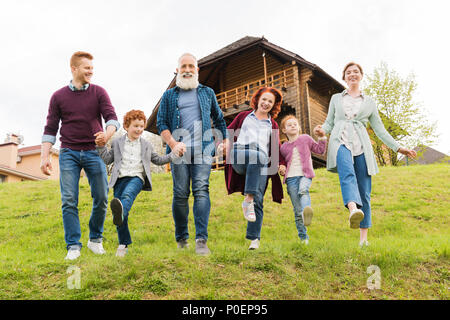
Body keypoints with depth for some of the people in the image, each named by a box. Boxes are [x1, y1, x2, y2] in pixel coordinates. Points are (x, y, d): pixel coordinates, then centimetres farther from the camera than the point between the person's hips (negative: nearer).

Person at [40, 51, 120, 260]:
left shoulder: (99, 93, 7)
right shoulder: (58, 96, 8)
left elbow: (112, 118, -4)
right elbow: (50, 129, 8)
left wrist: (107, 134, -27)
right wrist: (44, 157, -2)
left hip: (93, 152, 0)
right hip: (68, 153, 0)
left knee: (101, 198, -2)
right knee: (69, 201, -5)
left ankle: (95, 239, 18)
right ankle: (73, 246, 4)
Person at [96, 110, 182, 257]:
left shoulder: (146, 145, 22)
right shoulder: (117, 143, 19)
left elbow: (158, 160, 27)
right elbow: (108, 160, 18)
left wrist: (173, 154, 14)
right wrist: (101, 147, 2)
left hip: (137, 177, -1)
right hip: (120, 178, 2)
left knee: (128, 194, -35)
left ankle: (121, 212, -70)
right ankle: (123, 244, 5)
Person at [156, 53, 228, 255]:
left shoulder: (207, 92, 20)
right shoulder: (169, 95, 16)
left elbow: (219, 119, 26)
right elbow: (161, 123, 8)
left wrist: (224, 140, 13)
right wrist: (173, 143, -7)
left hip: (203, 150, 0)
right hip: (179, 151, 0)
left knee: (201, 191, -12)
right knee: (180, 194, -2)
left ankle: (201, 239, -16)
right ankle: (181, 239, 11)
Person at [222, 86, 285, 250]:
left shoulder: (273, 125, 32)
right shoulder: (244, 116, 29)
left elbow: (276, 149, 28)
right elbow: (229, 132, 22)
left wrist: (281, 163, 10)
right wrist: (224, 143, 0)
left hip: (261, 162, 2)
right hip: (239, 156, -1)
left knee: (258, 199, -18)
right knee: (255, 154, -38)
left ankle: (254, 238, -18)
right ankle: (247, 199, -38)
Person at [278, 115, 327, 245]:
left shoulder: (306, 139, 13)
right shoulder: (283, 147, 16)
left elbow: (320, 150, 19)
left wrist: (322, 137, 6)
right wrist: (282, 169, 7)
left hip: (305, 175, -2)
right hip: (291, 178, 2)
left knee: (303, 190, -39)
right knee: (297, 211, -1)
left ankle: (307, 212, -63)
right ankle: (303, 237, 7)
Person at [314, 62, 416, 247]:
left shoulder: (369, 102, 21)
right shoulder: (336, 98, 23)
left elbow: (379, 129, 21)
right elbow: (329, 123, 22)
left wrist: (398, 148, 15)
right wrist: (322, 130, -2)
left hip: (361, 146, 1)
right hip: (341, 141, -1)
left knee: (364, 191, -5)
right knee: (347, 173, -34)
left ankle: (363, 238, 3)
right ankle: (353, 210, -59)